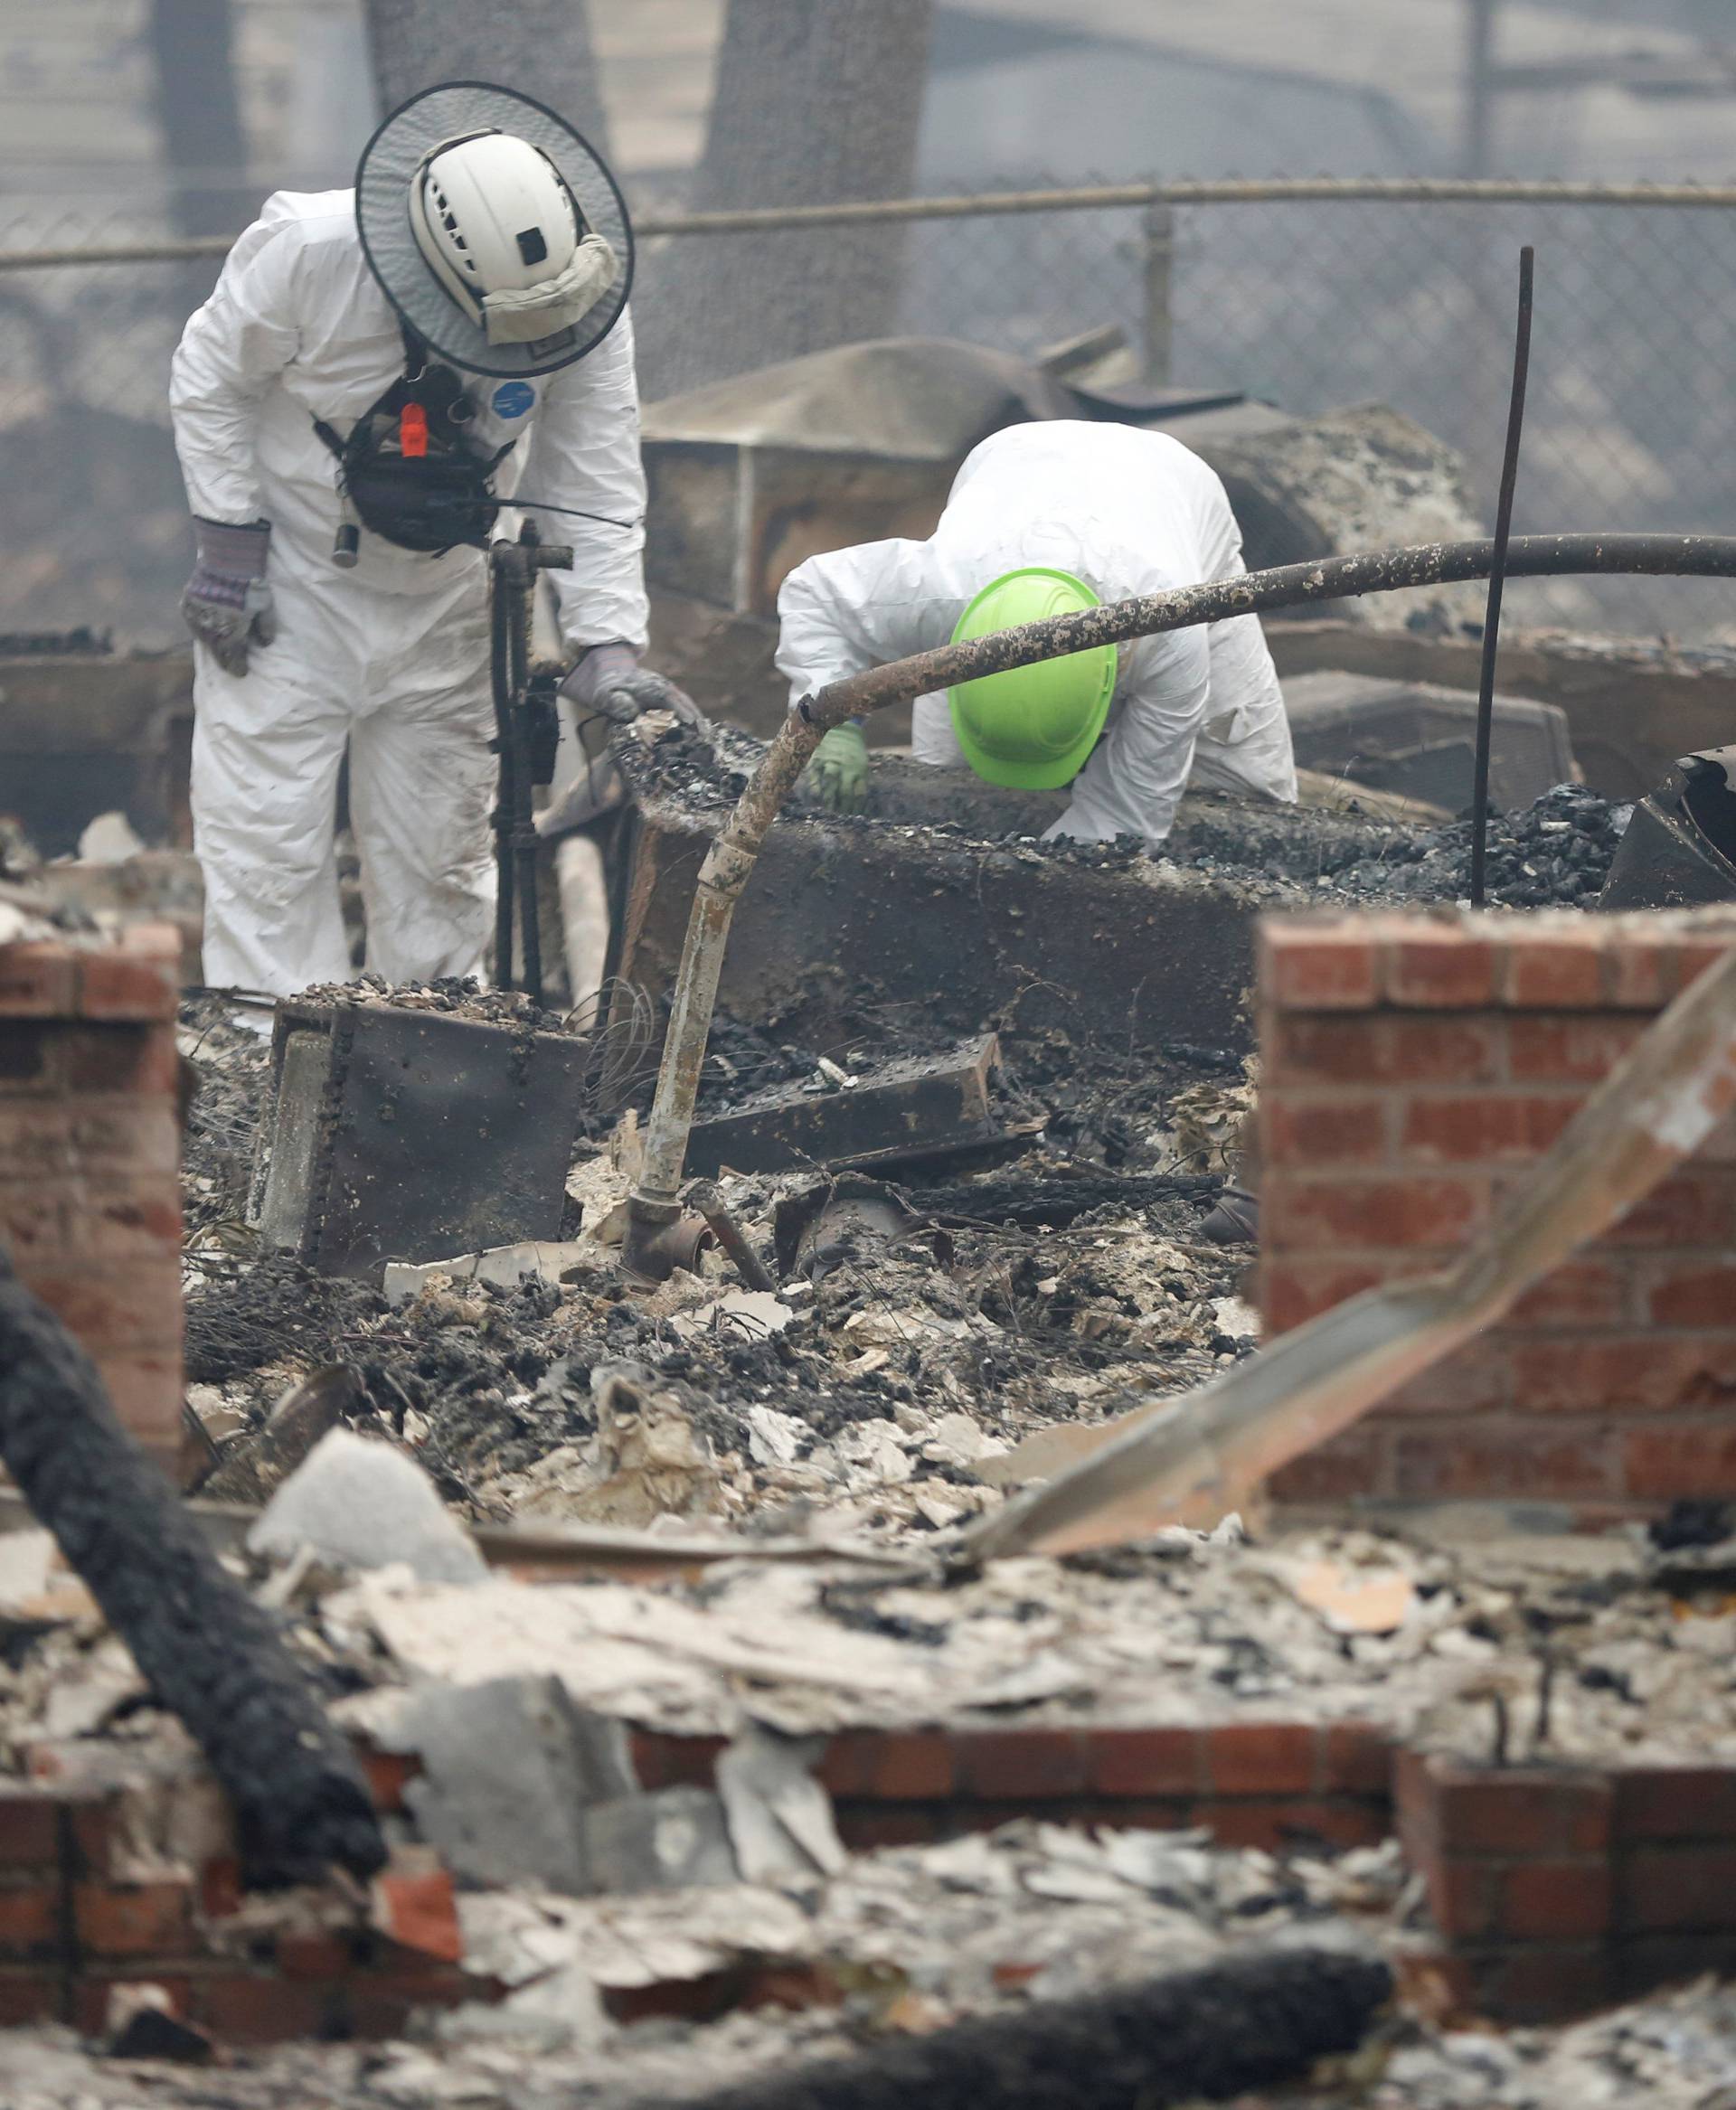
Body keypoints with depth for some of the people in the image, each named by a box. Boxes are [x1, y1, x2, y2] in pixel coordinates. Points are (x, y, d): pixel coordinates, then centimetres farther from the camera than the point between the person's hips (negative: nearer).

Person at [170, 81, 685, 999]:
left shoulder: (586, 307, -20)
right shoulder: (308, 250, -28)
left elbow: (595, 480, -14)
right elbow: (211, 379, -12)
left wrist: (606, 642, -24)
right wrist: (229, 549, -13)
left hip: (442, 605, 3)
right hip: (288, 582, -3)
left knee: (440, 854, 8)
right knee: (267, 839, -7)